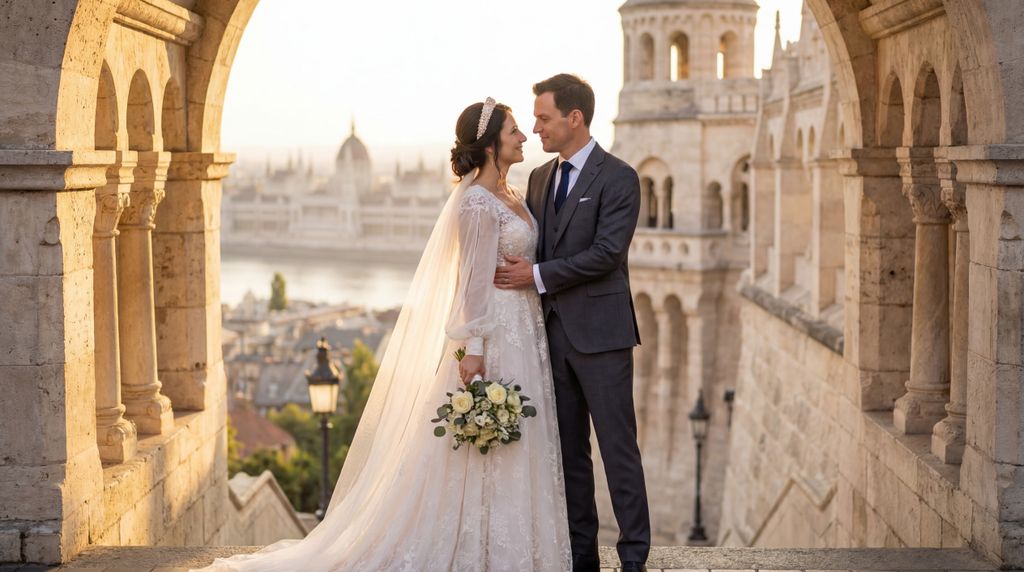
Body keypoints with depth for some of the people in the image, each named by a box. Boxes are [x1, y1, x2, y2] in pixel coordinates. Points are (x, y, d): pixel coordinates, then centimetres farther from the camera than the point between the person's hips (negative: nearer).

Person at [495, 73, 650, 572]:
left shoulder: (618, 178, -7)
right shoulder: (539, 178, 14)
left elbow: (606, 253, -16)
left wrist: (538, 275, -16)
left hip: (600, 333, -7)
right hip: (553, 331, 7)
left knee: (618, 447, -3)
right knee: (568, 450, 10)